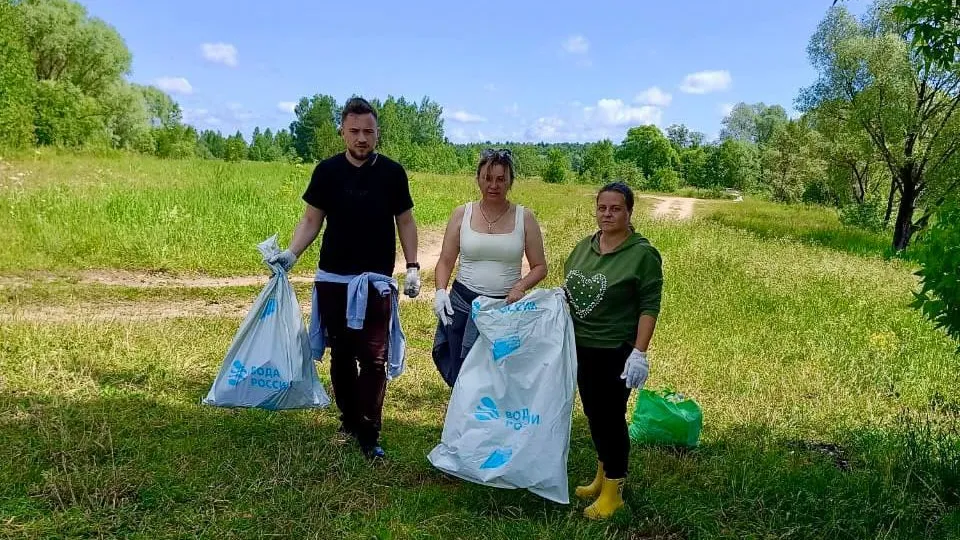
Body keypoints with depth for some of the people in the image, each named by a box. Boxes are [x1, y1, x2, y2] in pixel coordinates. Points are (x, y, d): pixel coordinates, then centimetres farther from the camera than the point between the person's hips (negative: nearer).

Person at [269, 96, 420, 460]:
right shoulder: (327, 170, 1)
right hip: (332, 279, 2)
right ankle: (349, 422, 27)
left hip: (376, 281, -2)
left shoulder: (392, 172, -1)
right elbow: (312, 220, 5)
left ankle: (369, 435, 4)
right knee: (341, 354, 11)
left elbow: (405, 221, 5)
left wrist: (412, 267, -2)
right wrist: (291, 254, -9)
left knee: (374, 357, -4)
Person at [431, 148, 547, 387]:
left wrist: (521, 286, -15)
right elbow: (445, 262, 4)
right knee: (461, 376, 9)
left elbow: (540, 266, 3)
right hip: (462, 302, 1)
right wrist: (440, 291, -13)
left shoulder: (524, 218, -1)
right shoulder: (462, 214, 2)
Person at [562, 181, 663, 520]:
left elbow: (650, 307, -15)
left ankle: (613, 489, 18)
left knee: (611, 417, 3)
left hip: (615, 351, -6)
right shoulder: (584, 246, 6)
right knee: (593, 413, 17)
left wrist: (639, 353, -21)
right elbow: (567, 290, 15)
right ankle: (603, 473, 35)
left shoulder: (643, 254, -13)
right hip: (581, 347, 6)